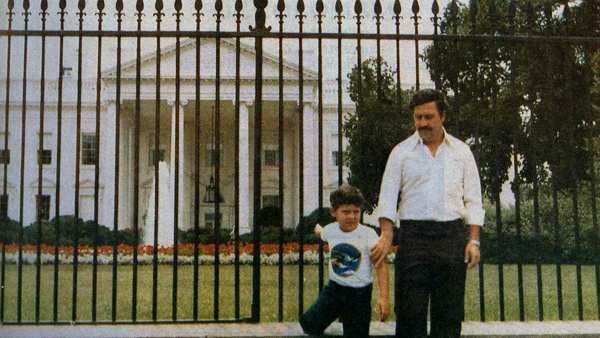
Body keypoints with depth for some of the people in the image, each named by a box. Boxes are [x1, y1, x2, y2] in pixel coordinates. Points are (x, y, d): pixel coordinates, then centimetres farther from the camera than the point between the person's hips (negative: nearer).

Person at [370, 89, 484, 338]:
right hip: (413, 235, -1)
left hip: (452, 236, 1)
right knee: (409, 311, -3)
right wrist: (386, 234, -12)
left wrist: (474, 240, 0)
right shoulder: (401, 152, 8)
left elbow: (473, 200, 10)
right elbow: (387, 195, 2)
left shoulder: (461, 151, 11)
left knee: (449, 312, 3)